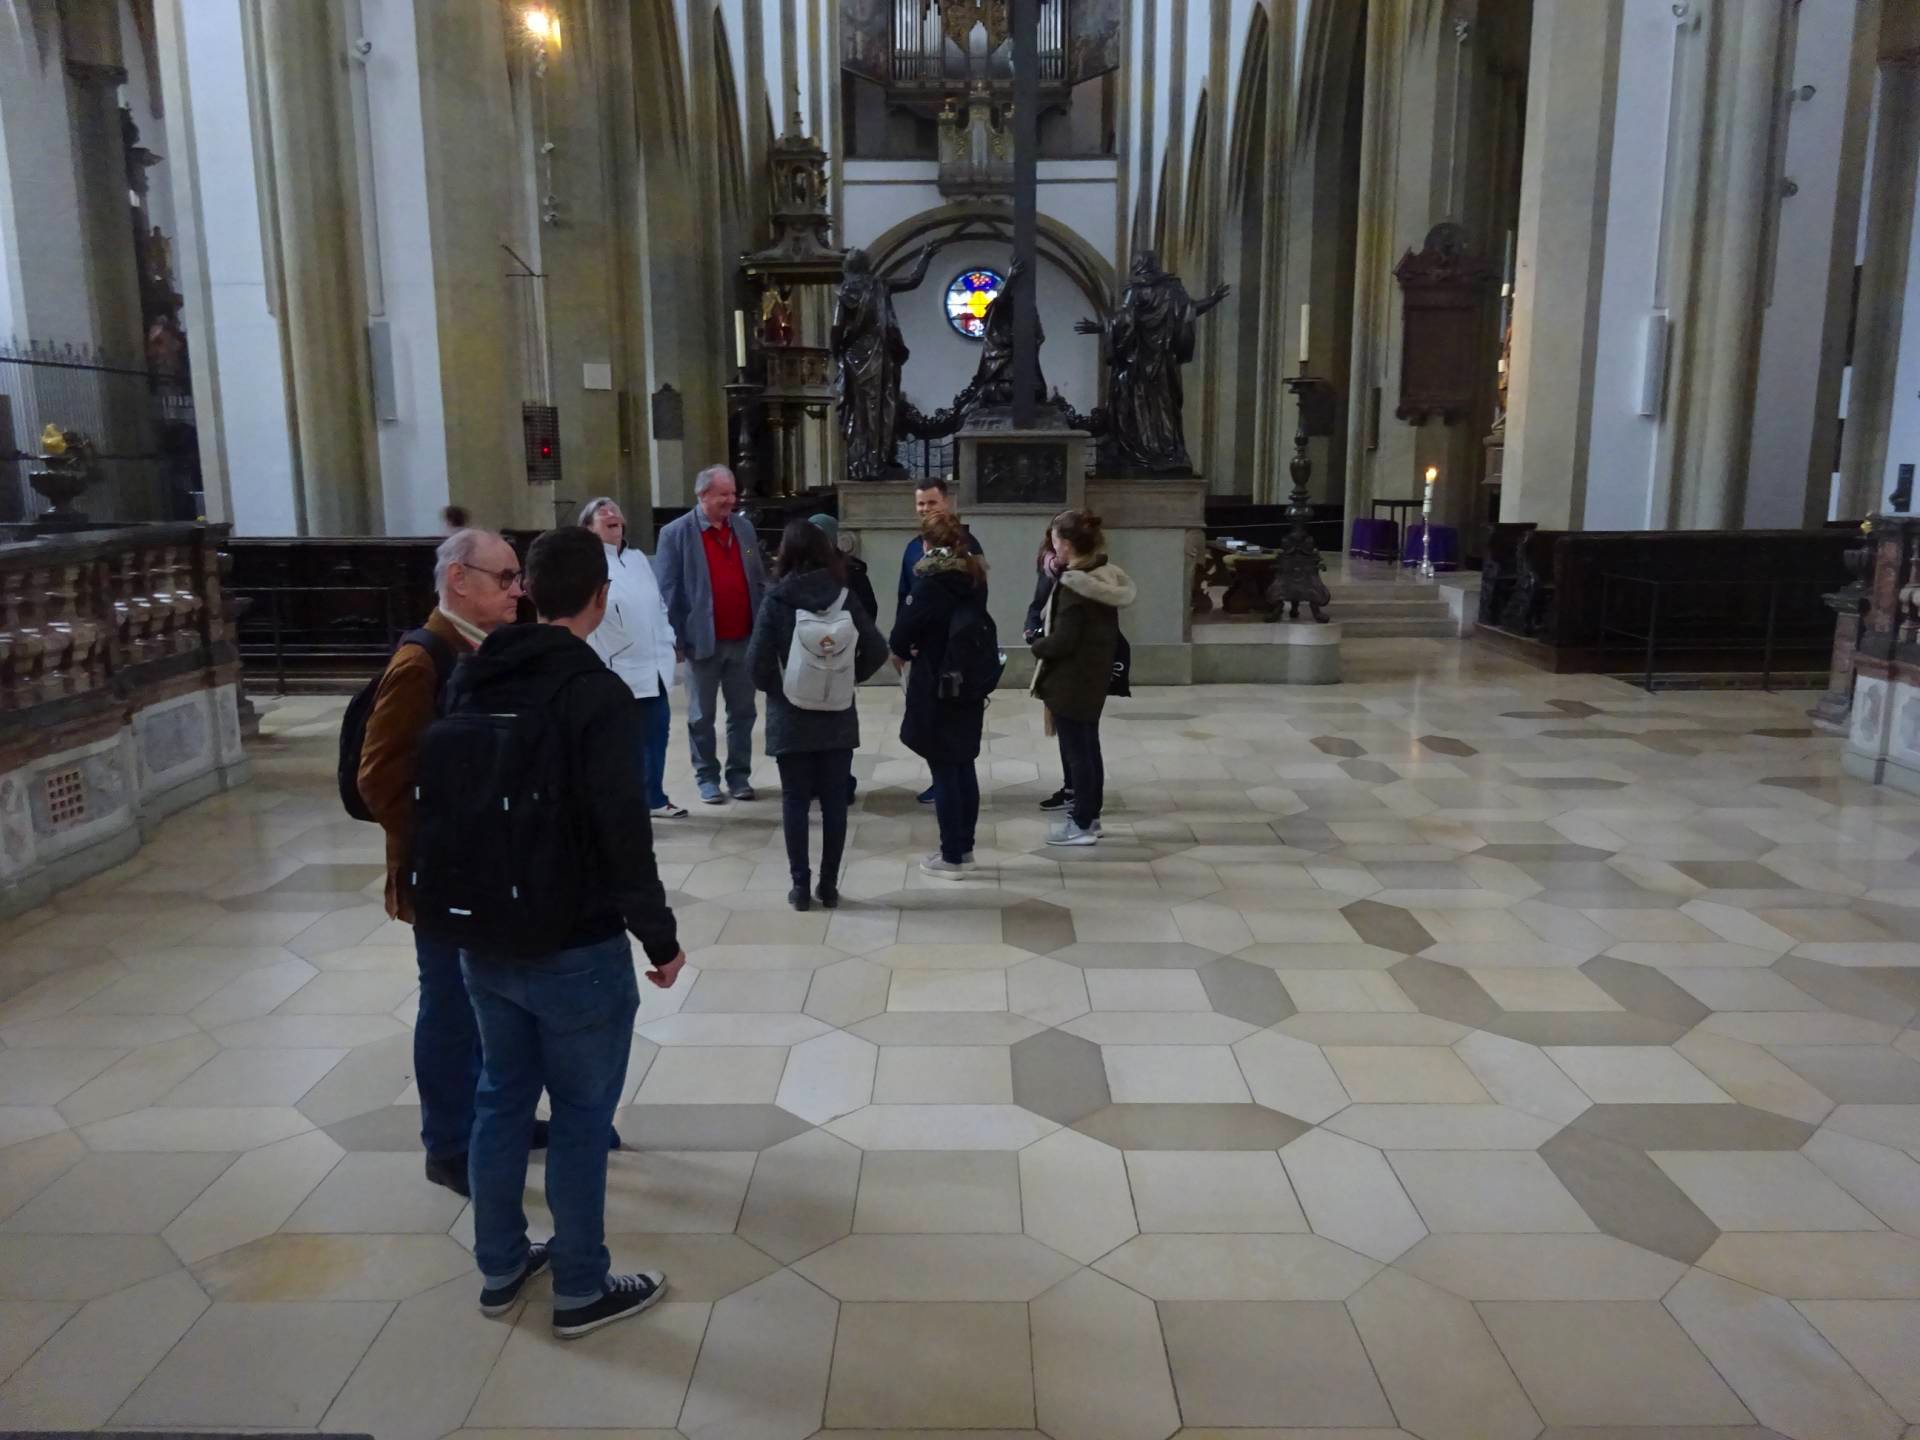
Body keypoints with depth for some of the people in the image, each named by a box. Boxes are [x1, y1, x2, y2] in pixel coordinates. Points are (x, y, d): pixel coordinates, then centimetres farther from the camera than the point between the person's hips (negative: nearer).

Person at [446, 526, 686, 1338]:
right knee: (582, 1115, 7)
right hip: (575, 946, -7)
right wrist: (659, 936, -11)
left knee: (501, 1097, 20)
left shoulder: (472, 680, 4)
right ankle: (581, 1291, 20)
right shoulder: (597, 693, -19)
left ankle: (500, 1267, 34)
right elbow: (623, 833, -21)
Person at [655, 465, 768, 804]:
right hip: (703, 640, -4)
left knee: (743, 712, 11)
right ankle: (707, 777, 18)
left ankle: (739, 775, 22)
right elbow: (667, 591, -7)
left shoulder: (744, 528, 9)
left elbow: (759, 581, 13)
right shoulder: (676, 533, -6)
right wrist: (675, 637, -11)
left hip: (743, 639, 4)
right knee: (701, 716, 7)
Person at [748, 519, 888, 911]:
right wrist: (848, 678, 10)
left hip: (790, 718, -1)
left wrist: (774, 687, 8)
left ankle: (800, 886, 11)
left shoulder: (776, 601, -9)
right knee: (834, 802, 8)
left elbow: (756, 661, -11)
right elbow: (877, 650, -5)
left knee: (795, 802, 8)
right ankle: (829, 886, 13)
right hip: (837, 716, 1)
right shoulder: (844, 596, -4)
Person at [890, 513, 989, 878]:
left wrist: (901, 652, 8)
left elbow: (905, 628, -15)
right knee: (964, 767, 15)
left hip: (935, 687, -7)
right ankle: (964, 847, 24)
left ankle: (951, 857, 6)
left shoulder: (931, 581, -15)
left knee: (943, 771, 0)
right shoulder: (975, 578, 7)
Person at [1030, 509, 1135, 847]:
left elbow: (1062, 640, -23)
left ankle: (1081, 825, 9)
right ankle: (1089, 815, 28)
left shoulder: (1074, 586, -22)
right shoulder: (1106, 578, 5)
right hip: (1094, 676, 9)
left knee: (1075, 750, 1)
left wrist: (1038, 646, -5)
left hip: (1071, 681, -9)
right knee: (1088, 748, 17)